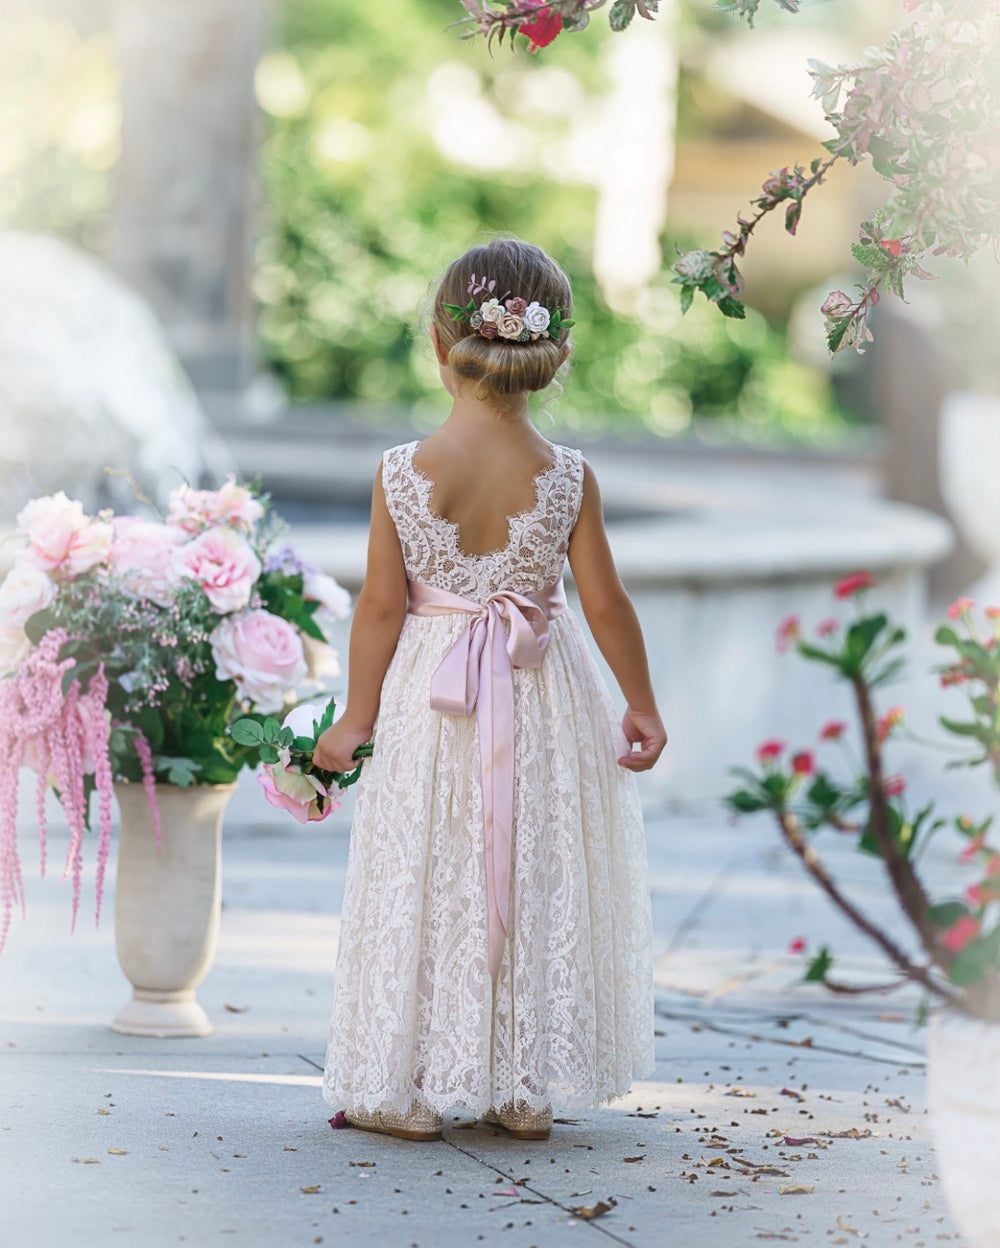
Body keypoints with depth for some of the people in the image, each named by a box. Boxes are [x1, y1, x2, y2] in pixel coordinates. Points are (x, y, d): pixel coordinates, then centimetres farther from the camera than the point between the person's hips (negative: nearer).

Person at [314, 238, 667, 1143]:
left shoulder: (402, 474, -11)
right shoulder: (568, 478, -10)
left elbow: (381, 606, -6)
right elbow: (606, 602, -5)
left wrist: (356, 717, 4)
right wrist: (642, 704, 8)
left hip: (430, 702, 0)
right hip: (543, 707, 1)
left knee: (421, 888, 9)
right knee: (537, 889, 11)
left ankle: (406, 1091, 12)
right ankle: (526, 1092, 16)